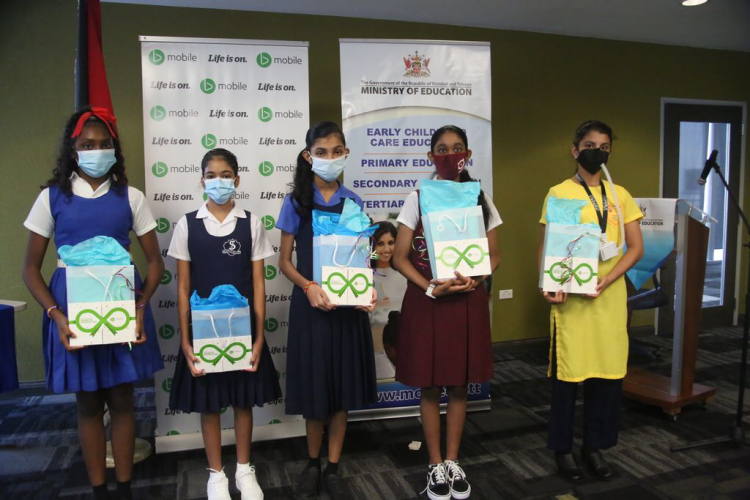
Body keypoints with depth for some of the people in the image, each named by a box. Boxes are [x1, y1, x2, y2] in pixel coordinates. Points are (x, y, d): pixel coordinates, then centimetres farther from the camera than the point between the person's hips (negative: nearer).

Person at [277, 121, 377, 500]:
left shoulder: (354, 203, 3)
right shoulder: (296, 202, -1)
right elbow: (284, 260, 0)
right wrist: (309, 287, -18)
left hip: (347, 305, 2)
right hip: (310, 304, -1)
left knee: (342, 385, 7)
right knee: (314, 384, 7)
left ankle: (333, 469, 23)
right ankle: (312, 465, 28)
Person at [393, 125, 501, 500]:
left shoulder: (480, 199, 6)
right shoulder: (417, 199, -1)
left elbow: (494, 255, 10)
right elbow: (399, 257, -3)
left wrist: (474, 280, -10)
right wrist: (429, 287, -17)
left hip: (468, 300, 2)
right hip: (426, 300, -2)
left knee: (460, 385, 10)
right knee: (431, 386, 5)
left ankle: (453, 462, 26)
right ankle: (436, 465, 21)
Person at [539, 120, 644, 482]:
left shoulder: (620, 195, 10)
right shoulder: (559, 193, 0)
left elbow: (636, 248, 5)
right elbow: (546, 248, 0)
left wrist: (605, 281, -10)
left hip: (611, 297, 4)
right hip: (571, 296, -3)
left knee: (609, 372, 8)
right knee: (568, 373, 3)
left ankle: (595, 446, 25)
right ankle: (563, 448, 19)